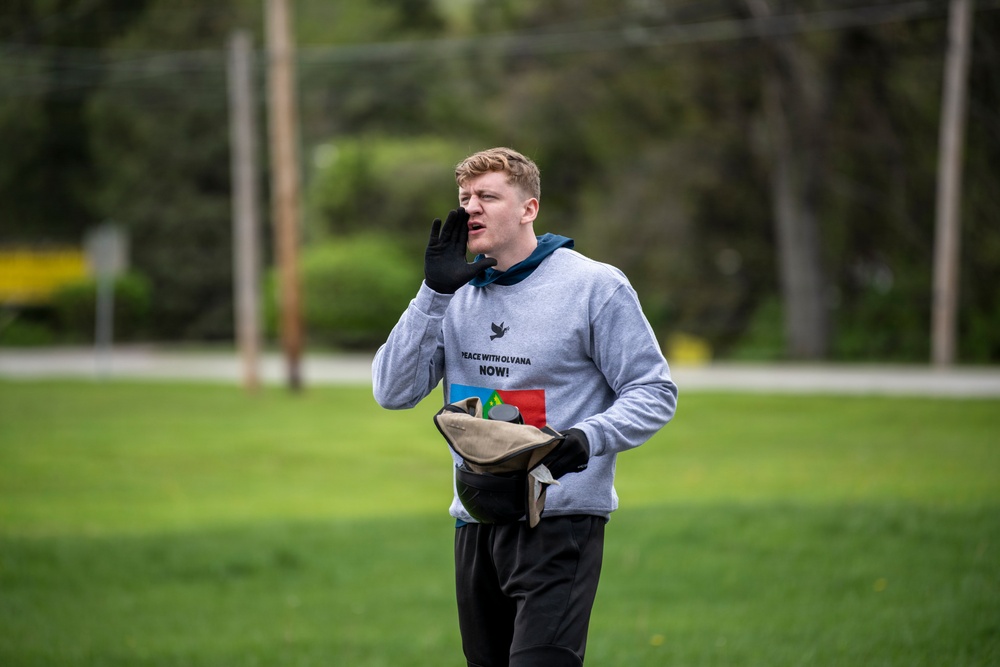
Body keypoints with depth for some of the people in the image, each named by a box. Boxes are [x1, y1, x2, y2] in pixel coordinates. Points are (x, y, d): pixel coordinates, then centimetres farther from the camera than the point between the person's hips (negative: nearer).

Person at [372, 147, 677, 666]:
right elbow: (393, 392, 3)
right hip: (475, 523, 6)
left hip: (560, 522, -6)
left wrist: (589, 437, -21)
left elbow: (653, 391, -3)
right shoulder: (457, 293, 11)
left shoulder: (595, 285, -4)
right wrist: (433, 294, -5)